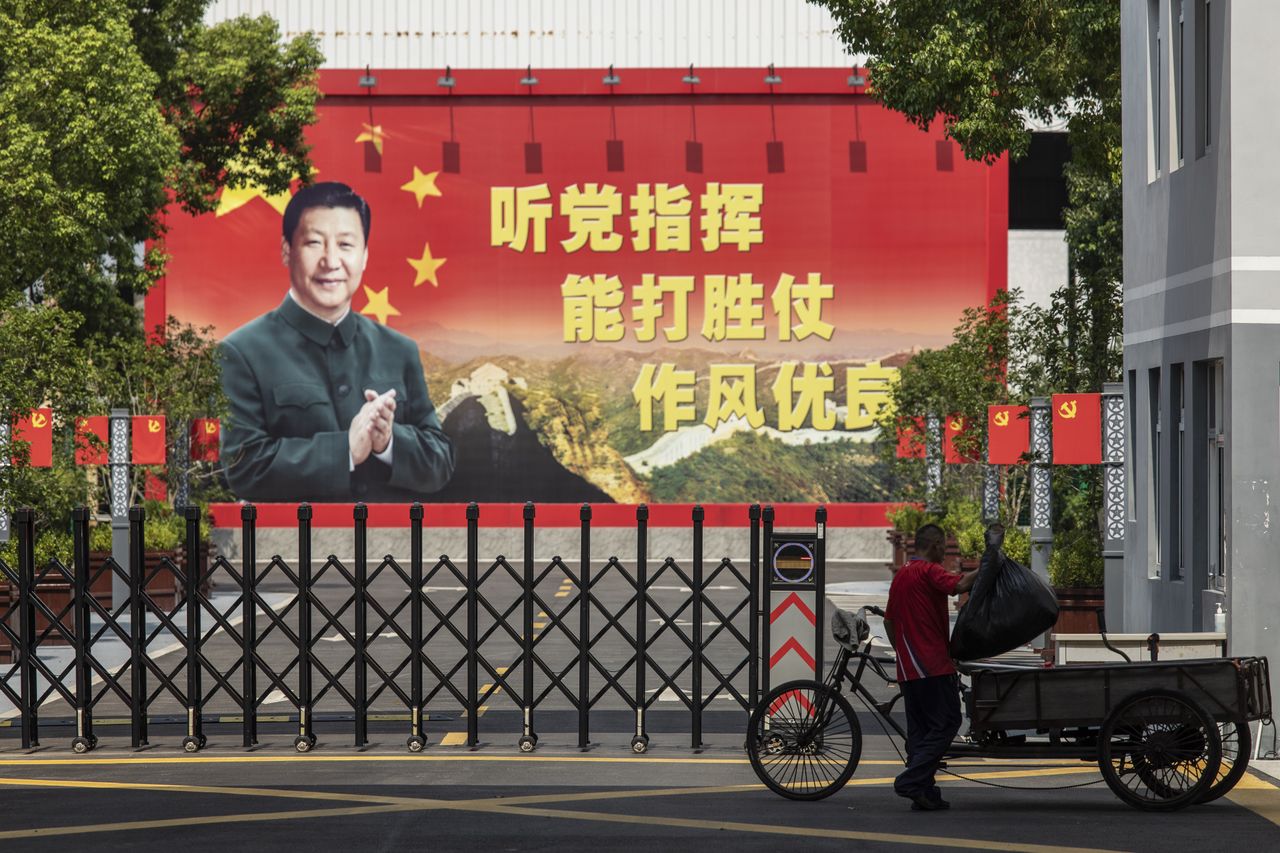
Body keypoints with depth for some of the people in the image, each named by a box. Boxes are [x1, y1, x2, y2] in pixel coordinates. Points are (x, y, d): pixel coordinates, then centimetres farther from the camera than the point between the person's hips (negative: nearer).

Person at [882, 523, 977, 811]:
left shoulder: (900, 575, 19)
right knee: (946, 723, -5)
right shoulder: (929, 571, -9)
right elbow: (959, 584, -29)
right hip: (933, 665, -9)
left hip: (908, 668, 9)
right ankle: (911, 781, -14)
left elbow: (889, 620, 26)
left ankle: (925, 794, 8)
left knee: (919, 729, 10)